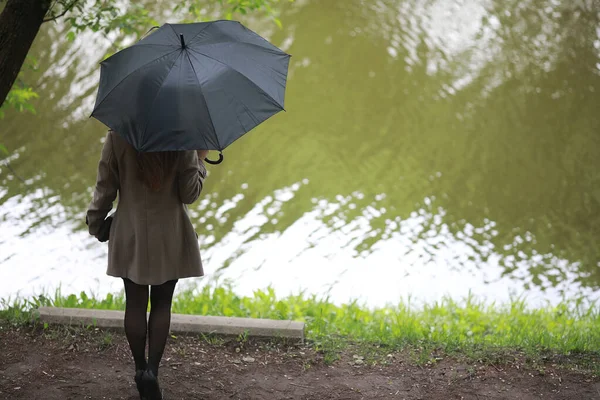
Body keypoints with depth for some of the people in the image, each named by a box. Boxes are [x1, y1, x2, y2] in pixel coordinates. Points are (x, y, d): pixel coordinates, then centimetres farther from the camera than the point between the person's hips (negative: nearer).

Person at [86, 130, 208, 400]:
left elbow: (105, 188, -5)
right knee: (161, 305, 11)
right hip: (169, 236, 0)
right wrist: (200, 160, 5)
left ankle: (141, 369, 19)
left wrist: (95, 223, 10)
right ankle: (152, 370, 0)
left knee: (135, 304, 13)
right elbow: (190, 194, -9)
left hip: (131, 235, 1)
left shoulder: (117, 137, -11)